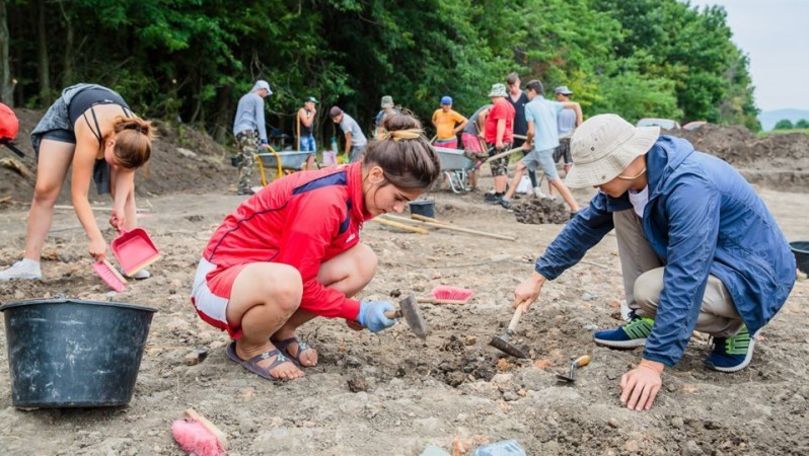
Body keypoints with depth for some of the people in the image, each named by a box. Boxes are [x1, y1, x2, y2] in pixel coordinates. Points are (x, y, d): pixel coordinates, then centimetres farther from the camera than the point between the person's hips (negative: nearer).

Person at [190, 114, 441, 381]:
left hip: (267, 272, 8)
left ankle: (282, 332, 6)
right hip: (221, 278, -8)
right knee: (285, 284, -41)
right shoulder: (324, 199, -30)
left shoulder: (352, 189, -2)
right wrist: (358, 312, -16)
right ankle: (249, 346, -6)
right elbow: (300, 284, -24)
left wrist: (355, 309, 0)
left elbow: (324, 256, 11)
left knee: (363, 261, -8)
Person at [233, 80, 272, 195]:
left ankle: (241, 187, 1)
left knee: (243, 160, 6)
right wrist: (264, 139, -12)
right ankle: (247, 187, -23)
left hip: (237, 131, 8)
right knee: (250, 160, -14)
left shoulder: (244, 98, 26)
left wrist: (237, 141, 27)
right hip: (248, 131, -8)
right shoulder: (258, 99, 0)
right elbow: (260, 120, -9)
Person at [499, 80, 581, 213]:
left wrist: (528, 143, 7)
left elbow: (531, 131, -13)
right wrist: (580, 125, 14)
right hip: (549, 144, 8)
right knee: (520, 166, 17)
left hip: (542, 147, -8)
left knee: (554, 179, -4)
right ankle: (507, 199, 20)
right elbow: (575, 105, 10)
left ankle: (576, 209, -4)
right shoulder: (551, 104, 11)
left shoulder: (530, 106, -7)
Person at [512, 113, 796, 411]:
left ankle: (734, 329, -3)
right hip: (704, 259, 8)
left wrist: (652, 363, -36)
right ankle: (648, 320, 4)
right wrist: (539, 277, 6)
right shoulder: (630, 177, -8)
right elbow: (585, 226, 6)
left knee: (650, 290, -30)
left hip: (754, 277, -8)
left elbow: (684, 283, -36)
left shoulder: (690, 186, -33)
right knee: (623, 209, -1)